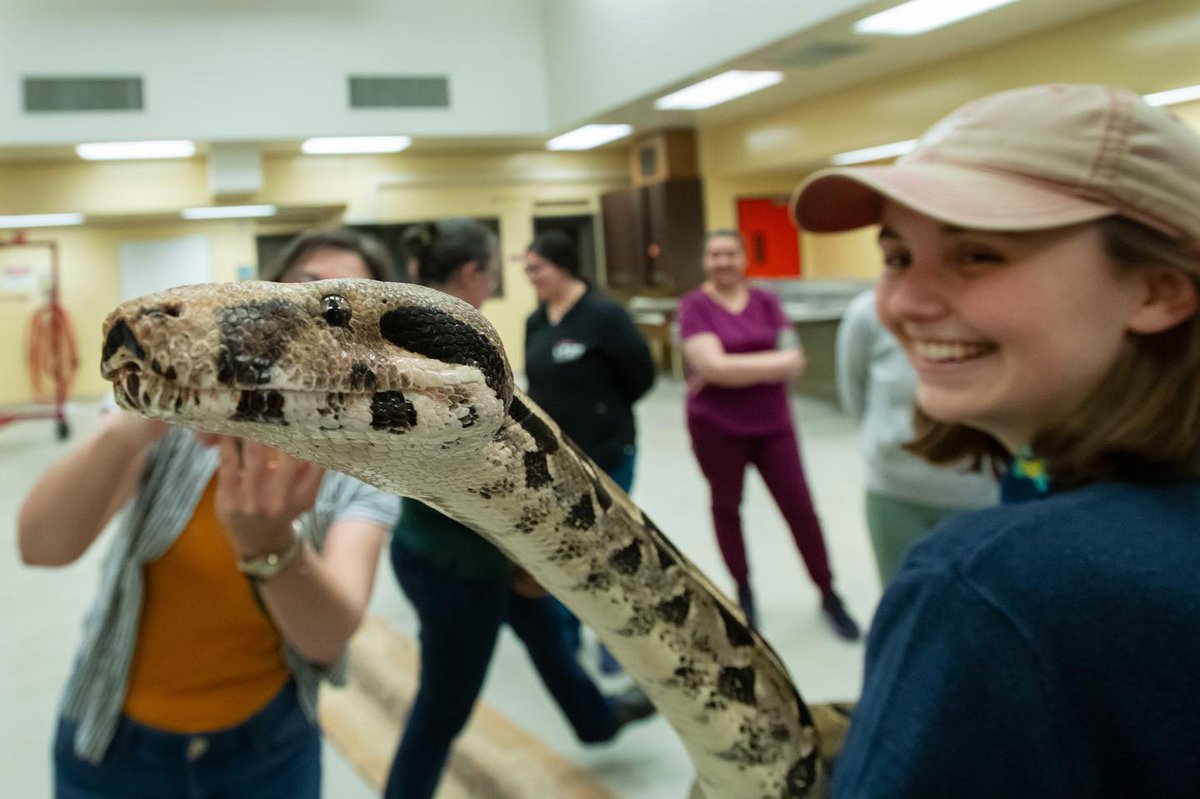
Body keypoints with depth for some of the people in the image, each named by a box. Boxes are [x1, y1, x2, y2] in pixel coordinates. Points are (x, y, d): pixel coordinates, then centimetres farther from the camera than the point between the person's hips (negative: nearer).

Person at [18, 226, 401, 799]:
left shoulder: (366, 467, -12)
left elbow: (328, 637, -27)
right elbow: (41, 546, -26)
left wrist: (268, 541, -47)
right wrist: (128, 428, -44)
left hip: (271, 747, 1)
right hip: (117, 741, 0)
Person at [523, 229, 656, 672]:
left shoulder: (603, 314, -16)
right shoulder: (535, 322, 5)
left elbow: (641, 374, -11)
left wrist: (606, 410, -1)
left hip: (604, 454, -6)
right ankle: (564, 634, 31)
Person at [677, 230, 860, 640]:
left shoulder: (766, 302, 4)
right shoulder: (694, 305, -7)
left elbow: (794, 362, -6)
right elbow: (712, 365, -20)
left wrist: (734, 369, -15)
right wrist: (774, 362, -16)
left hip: (772, 422, 2)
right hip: (716, 426, -2)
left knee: (800, 507, 5)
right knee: (725, 507, 11)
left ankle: (828, 595, 19)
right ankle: (743, 591, 30)